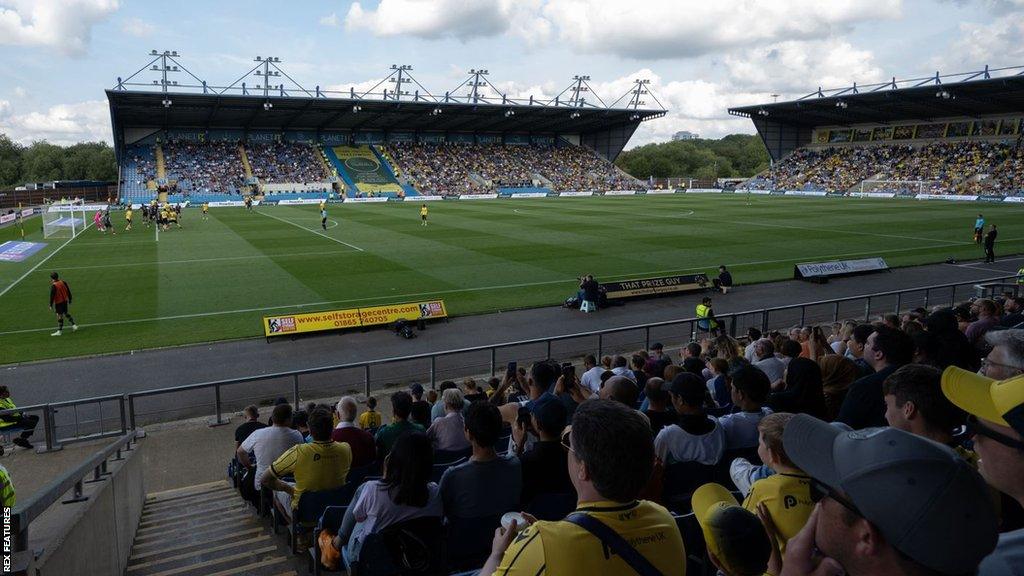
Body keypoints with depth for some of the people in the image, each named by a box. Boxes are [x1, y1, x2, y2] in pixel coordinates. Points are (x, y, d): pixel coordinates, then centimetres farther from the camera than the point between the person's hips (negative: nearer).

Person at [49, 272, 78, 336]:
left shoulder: (53, 286, -17)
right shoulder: (63, 282, 1)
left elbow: (52, 296, -15)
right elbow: (68, 292, 8)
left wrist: (51, 305, -8)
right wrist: (69, 300, 18)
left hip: (58, 302, -6)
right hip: (65, 301, 6)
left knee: (60, 316, -2)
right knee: (66, 313, 22)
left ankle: (59, 331, 3)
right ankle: (73, 325, 22)